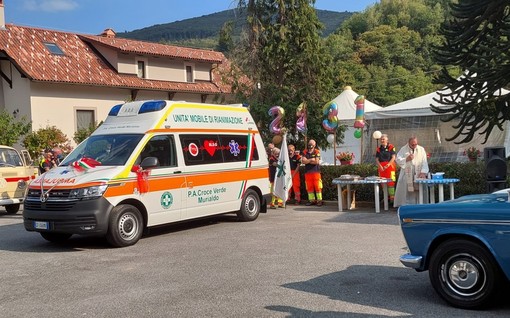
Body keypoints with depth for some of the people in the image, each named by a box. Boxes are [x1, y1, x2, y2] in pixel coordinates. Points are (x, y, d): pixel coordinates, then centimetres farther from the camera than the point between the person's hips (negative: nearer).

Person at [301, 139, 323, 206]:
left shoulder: (317, 152, -1)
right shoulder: (305, 152, 8)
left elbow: (316, 161, -12)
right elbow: (303, 161, -5)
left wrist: (307, 161, -5)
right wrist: (311, 159, -10)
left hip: (316, 171, -3)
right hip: (307, 172, 4)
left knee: (317, 186, -5)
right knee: (309, 187, 6)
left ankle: (319, 200, 0)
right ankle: (312, 200, 14)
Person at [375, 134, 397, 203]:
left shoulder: (391, 147, -1)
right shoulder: (378, 149, 13)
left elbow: (393, 157, -7)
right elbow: (377, 159, 9)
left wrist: (388, 165, -16)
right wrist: (380, 166, -9)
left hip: (390, 167, -5)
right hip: (381, 168, 5)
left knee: (390, 182, -9)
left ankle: (392, 197, -8)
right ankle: (386, 197, 15)